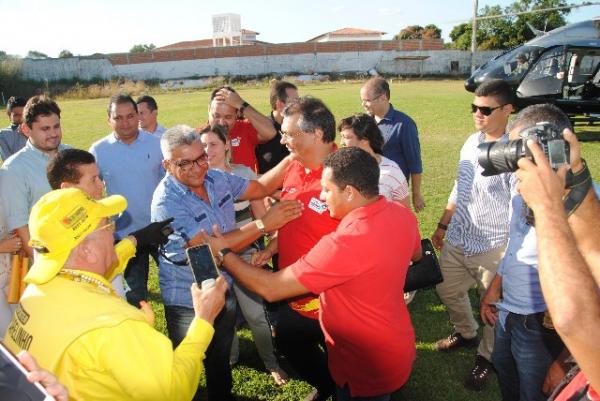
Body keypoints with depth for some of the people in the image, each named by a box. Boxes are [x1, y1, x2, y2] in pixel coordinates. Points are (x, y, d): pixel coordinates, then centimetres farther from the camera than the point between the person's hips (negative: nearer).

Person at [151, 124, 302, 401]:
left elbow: (259, 188, 3)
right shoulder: (166, 202, -27)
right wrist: (263, 224, -35)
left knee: (221, 360, 28)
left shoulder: (215, 178, -7)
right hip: (188, 302, -6)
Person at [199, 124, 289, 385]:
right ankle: (229, 357, 38)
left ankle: (272, 363, 22)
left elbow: (260, 214, 1)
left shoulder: (244, 173, -2)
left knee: (255, 313, 0)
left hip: (244, 253, -1)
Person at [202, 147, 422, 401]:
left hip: (368, 370, -7)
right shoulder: (402, 214, -11)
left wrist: (223, 253, -15)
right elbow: (415, 254, 13)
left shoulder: (346, 243, -35)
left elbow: (270, 288, -27)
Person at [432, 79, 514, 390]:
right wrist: (442, 225, 20)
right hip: (457, 240, 7)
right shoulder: (471, 142, 4)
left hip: (493, 248, -7)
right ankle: (465, 333, 50)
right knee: (448, 291, 22)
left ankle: (486, 356, 39)